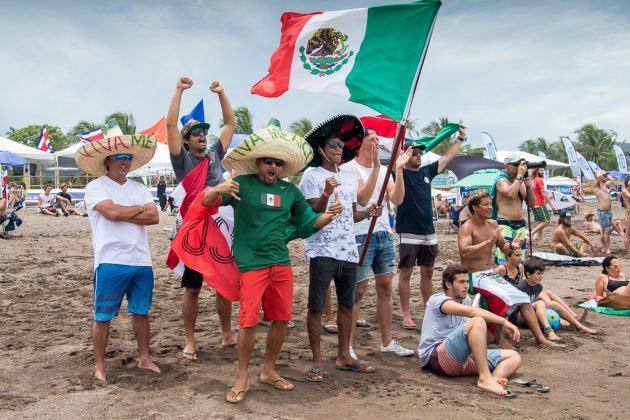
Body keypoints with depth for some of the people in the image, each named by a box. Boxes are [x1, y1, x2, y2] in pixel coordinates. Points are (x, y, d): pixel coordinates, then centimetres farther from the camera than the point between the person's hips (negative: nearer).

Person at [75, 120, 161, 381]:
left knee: (141, 312, 15)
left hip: (142, 261, 5)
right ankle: (99, 366, 18)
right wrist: (141, 209, -6)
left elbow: (154, 218, -1)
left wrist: (122, 214, -11)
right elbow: (111, 212, -20)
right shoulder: (96, 187, -2)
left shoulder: (139, 189, 13)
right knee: (103, 316, 4)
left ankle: (144, 358, 28)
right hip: (110, 262, -5)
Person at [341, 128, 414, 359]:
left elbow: (397, 200, 2)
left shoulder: (383, 170, 13)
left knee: (385, 288, 11)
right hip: (361, 236, -7)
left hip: (385, 235, 7)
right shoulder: (348, 169, -6)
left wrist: (398, 170, -6)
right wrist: (375, 168, -22)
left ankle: (387, 341, 22)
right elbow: (362, 198, -19)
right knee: (358, 290, -5)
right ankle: (347, 346, 4)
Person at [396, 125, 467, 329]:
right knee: (406, 273, 1)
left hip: (429, 233, 6)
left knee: (427, 272, 13)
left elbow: (447, 156, 21)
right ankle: (406, 314, 8)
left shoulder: (427, 171, 12)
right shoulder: (401, 173, -4)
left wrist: (461, 138, 24)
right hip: (409, 233, -6)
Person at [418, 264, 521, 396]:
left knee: (514, 357, -1)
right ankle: (485, 378, -34)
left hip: (462, 358, 8)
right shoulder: (437, 300, -7)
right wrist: (505, 322, -24)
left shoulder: (466, 300, 21)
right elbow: (471, 312, -22)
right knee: (477, 322, -29)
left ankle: (494, 378, -33)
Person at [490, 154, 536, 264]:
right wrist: (520, 175, -15)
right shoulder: (501, 180, -4)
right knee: (504, 263, -17)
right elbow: (511, 194, -25)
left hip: (520, 226, 7)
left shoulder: (521, 182, 16)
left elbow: (531, 204, 15)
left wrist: (529, 187, -1)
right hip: (504, 225, -7)